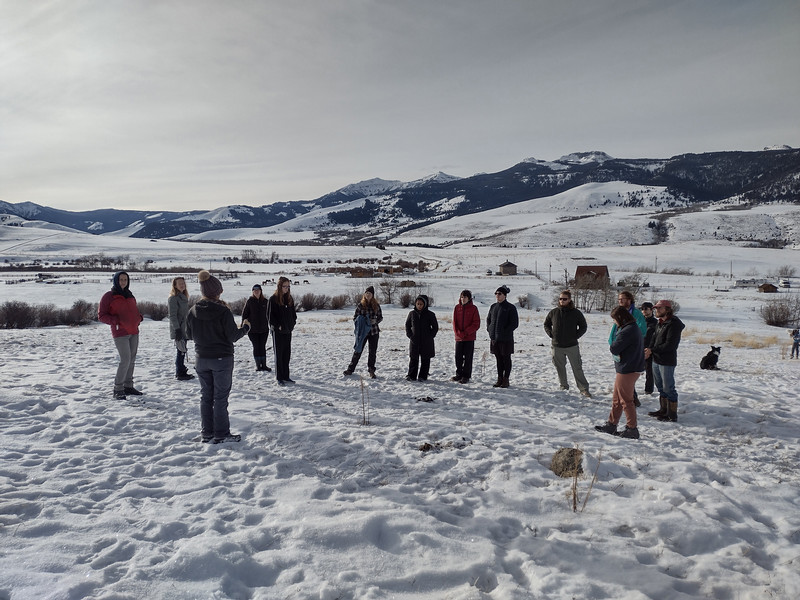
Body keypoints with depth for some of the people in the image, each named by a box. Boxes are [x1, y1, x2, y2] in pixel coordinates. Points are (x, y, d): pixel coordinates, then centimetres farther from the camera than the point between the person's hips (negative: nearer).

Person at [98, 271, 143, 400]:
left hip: (133, 332, 7)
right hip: (120, 333, -7)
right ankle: (118, 389, -4)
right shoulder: (108, 296, -3)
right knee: (125, 360, -13)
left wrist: (139, 317, 5)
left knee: (132, 360, 10)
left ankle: (128, 386, 20)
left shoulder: (130, 296, 16)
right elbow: (101, 315, -4)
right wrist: (116, 320, -20)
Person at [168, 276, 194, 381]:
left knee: (182, 351, 13)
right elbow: (172, 316, -17)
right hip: (178, 330, -8)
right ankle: (180, 374, 2)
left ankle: (182, 371, 22)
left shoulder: (184, 297, 14)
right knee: (181, 351, -5)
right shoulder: (173, 298, -12)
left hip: (184, 329, 9)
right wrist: (177, 330, -21)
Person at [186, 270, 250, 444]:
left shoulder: (193, 311, -2)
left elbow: (189, 335, 8)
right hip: (222, 359, -4)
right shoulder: (223, 311, -17)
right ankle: (221, 434, 10)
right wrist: (245, 327, 4)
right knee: (220, 397, 4)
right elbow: (233, 336, -14)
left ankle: (206, 433, 21)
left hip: (201, 360, 5)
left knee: (206, 396, 14)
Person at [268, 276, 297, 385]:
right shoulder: (273, 299, -8)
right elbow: (270, 315, -9)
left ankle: (286, 376, 19)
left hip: (288, 331, 6)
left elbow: (293, 313, 18)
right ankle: (279, 378, 7)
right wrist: (278, 326, -12)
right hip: (278, 331, -6)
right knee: (278, 354, 1)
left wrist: (292, 324, 6)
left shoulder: (289, 299, 10)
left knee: (287, 354, 10)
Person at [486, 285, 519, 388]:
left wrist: (504, 332, -16)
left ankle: (506, 380, 12)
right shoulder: (493, 307, 10)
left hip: (506, 339, -5)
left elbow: (515, 323, -10)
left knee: (506, 359, 4)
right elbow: (488, 319, 22)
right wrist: (490, 329, 6)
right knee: (498, 359, 12)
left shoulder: (510, 308, -7)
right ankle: (500, 379, 20)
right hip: (494, 338, 5)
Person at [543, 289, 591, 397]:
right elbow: (546, 324, 15)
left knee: (577, 368, -1)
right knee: (560, 368, 12)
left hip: (572, 346, -2)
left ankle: (584, 389, 6)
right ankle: (564, 386, 27)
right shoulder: (554, 312, 2)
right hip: (556, 346, 2)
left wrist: (575, 336, -4)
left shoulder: (576, 313, -2)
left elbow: (583, 327, 7)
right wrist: (551, 334, 1)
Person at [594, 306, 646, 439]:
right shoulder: (634, 328, 12)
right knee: (616, 399, 17)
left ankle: (632, 429, 10)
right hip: (633, 367, 10)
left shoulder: (627, 331, -22)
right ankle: (611, 425, 26)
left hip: (627, 370, -10)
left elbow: (614, 349, -20)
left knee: (626, 400, 1)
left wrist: (611, 347, 0)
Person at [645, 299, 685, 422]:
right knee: (661, 386, 17)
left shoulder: (673, 324, -16)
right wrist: (648, 350, -6)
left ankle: (672, 414, 6)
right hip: (656, 360, 9)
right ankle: (664, 410, 30)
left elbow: (670, 345, -20)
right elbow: (654, 338, 13)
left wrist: (652, 350, -18)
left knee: (668, 388, -2)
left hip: (667, 362, -9)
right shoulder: (660, 323, 14)